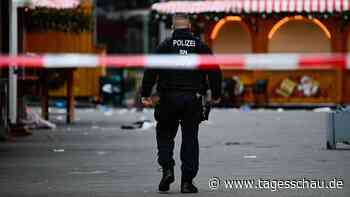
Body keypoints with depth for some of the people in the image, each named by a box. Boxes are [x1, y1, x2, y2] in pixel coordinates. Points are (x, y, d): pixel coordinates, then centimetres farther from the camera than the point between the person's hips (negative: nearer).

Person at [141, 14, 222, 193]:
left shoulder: (165, 46, 1)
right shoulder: (200, 46, 5)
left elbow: (151, 70, -6)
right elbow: (215, 71, 6)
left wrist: (145, 94, 0)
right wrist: (216, 95, 16)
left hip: (169, 98, -1)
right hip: (193, 99, 1)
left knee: (165, 134, 14)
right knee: (190, 139, 6)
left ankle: (167, 168, -6)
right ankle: (187, 181, 3)